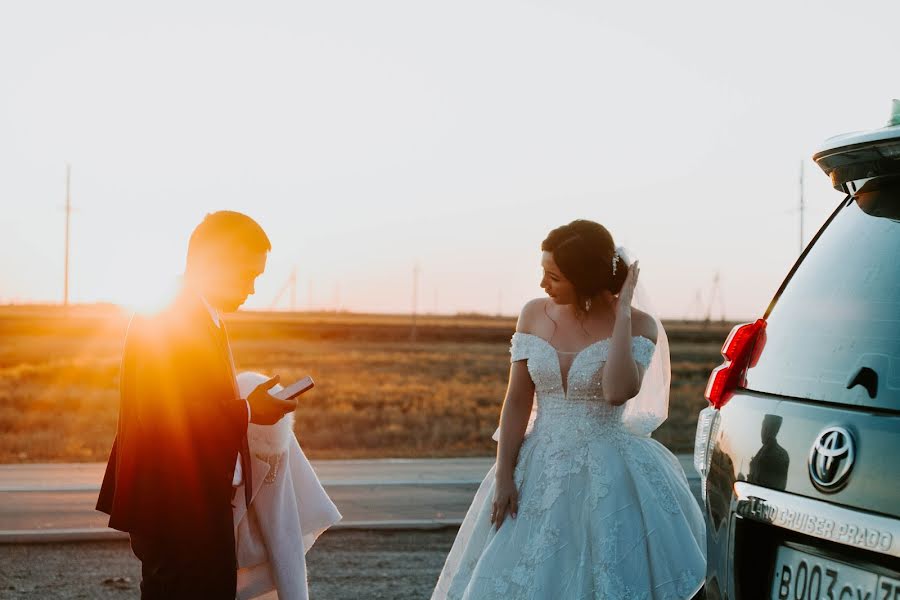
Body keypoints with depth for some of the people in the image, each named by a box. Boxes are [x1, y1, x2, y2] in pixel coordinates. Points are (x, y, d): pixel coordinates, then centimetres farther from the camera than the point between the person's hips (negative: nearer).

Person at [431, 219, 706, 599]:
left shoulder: (637, 326, -10)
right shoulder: (535, 314, 1)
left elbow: (618, 392, -27)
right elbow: (517, 400, 1)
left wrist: (622, 315, -21)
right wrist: (503, 477, -3)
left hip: (607, 478, -3)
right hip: (538, 471, 4)